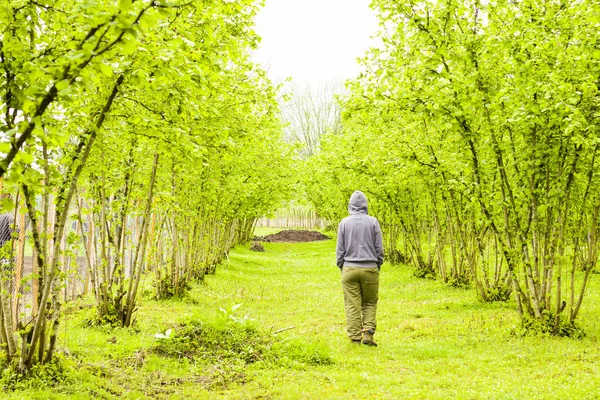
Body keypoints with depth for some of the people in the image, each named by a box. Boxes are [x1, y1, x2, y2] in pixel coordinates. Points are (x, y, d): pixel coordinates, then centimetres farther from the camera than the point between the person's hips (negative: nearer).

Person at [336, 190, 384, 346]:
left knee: (352, 305, 4)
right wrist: (378, 266, 13)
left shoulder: (344, 223, 1)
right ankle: (368, 333, -1)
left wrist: (342, 268, 13)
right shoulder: (373, 222, -1)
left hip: (350, 268, 0)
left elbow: (340, 249, 4)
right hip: (369, 268, 0)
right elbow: (379, 248, 1)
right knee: (370, 303, 12)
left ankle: (355, 338, 3)